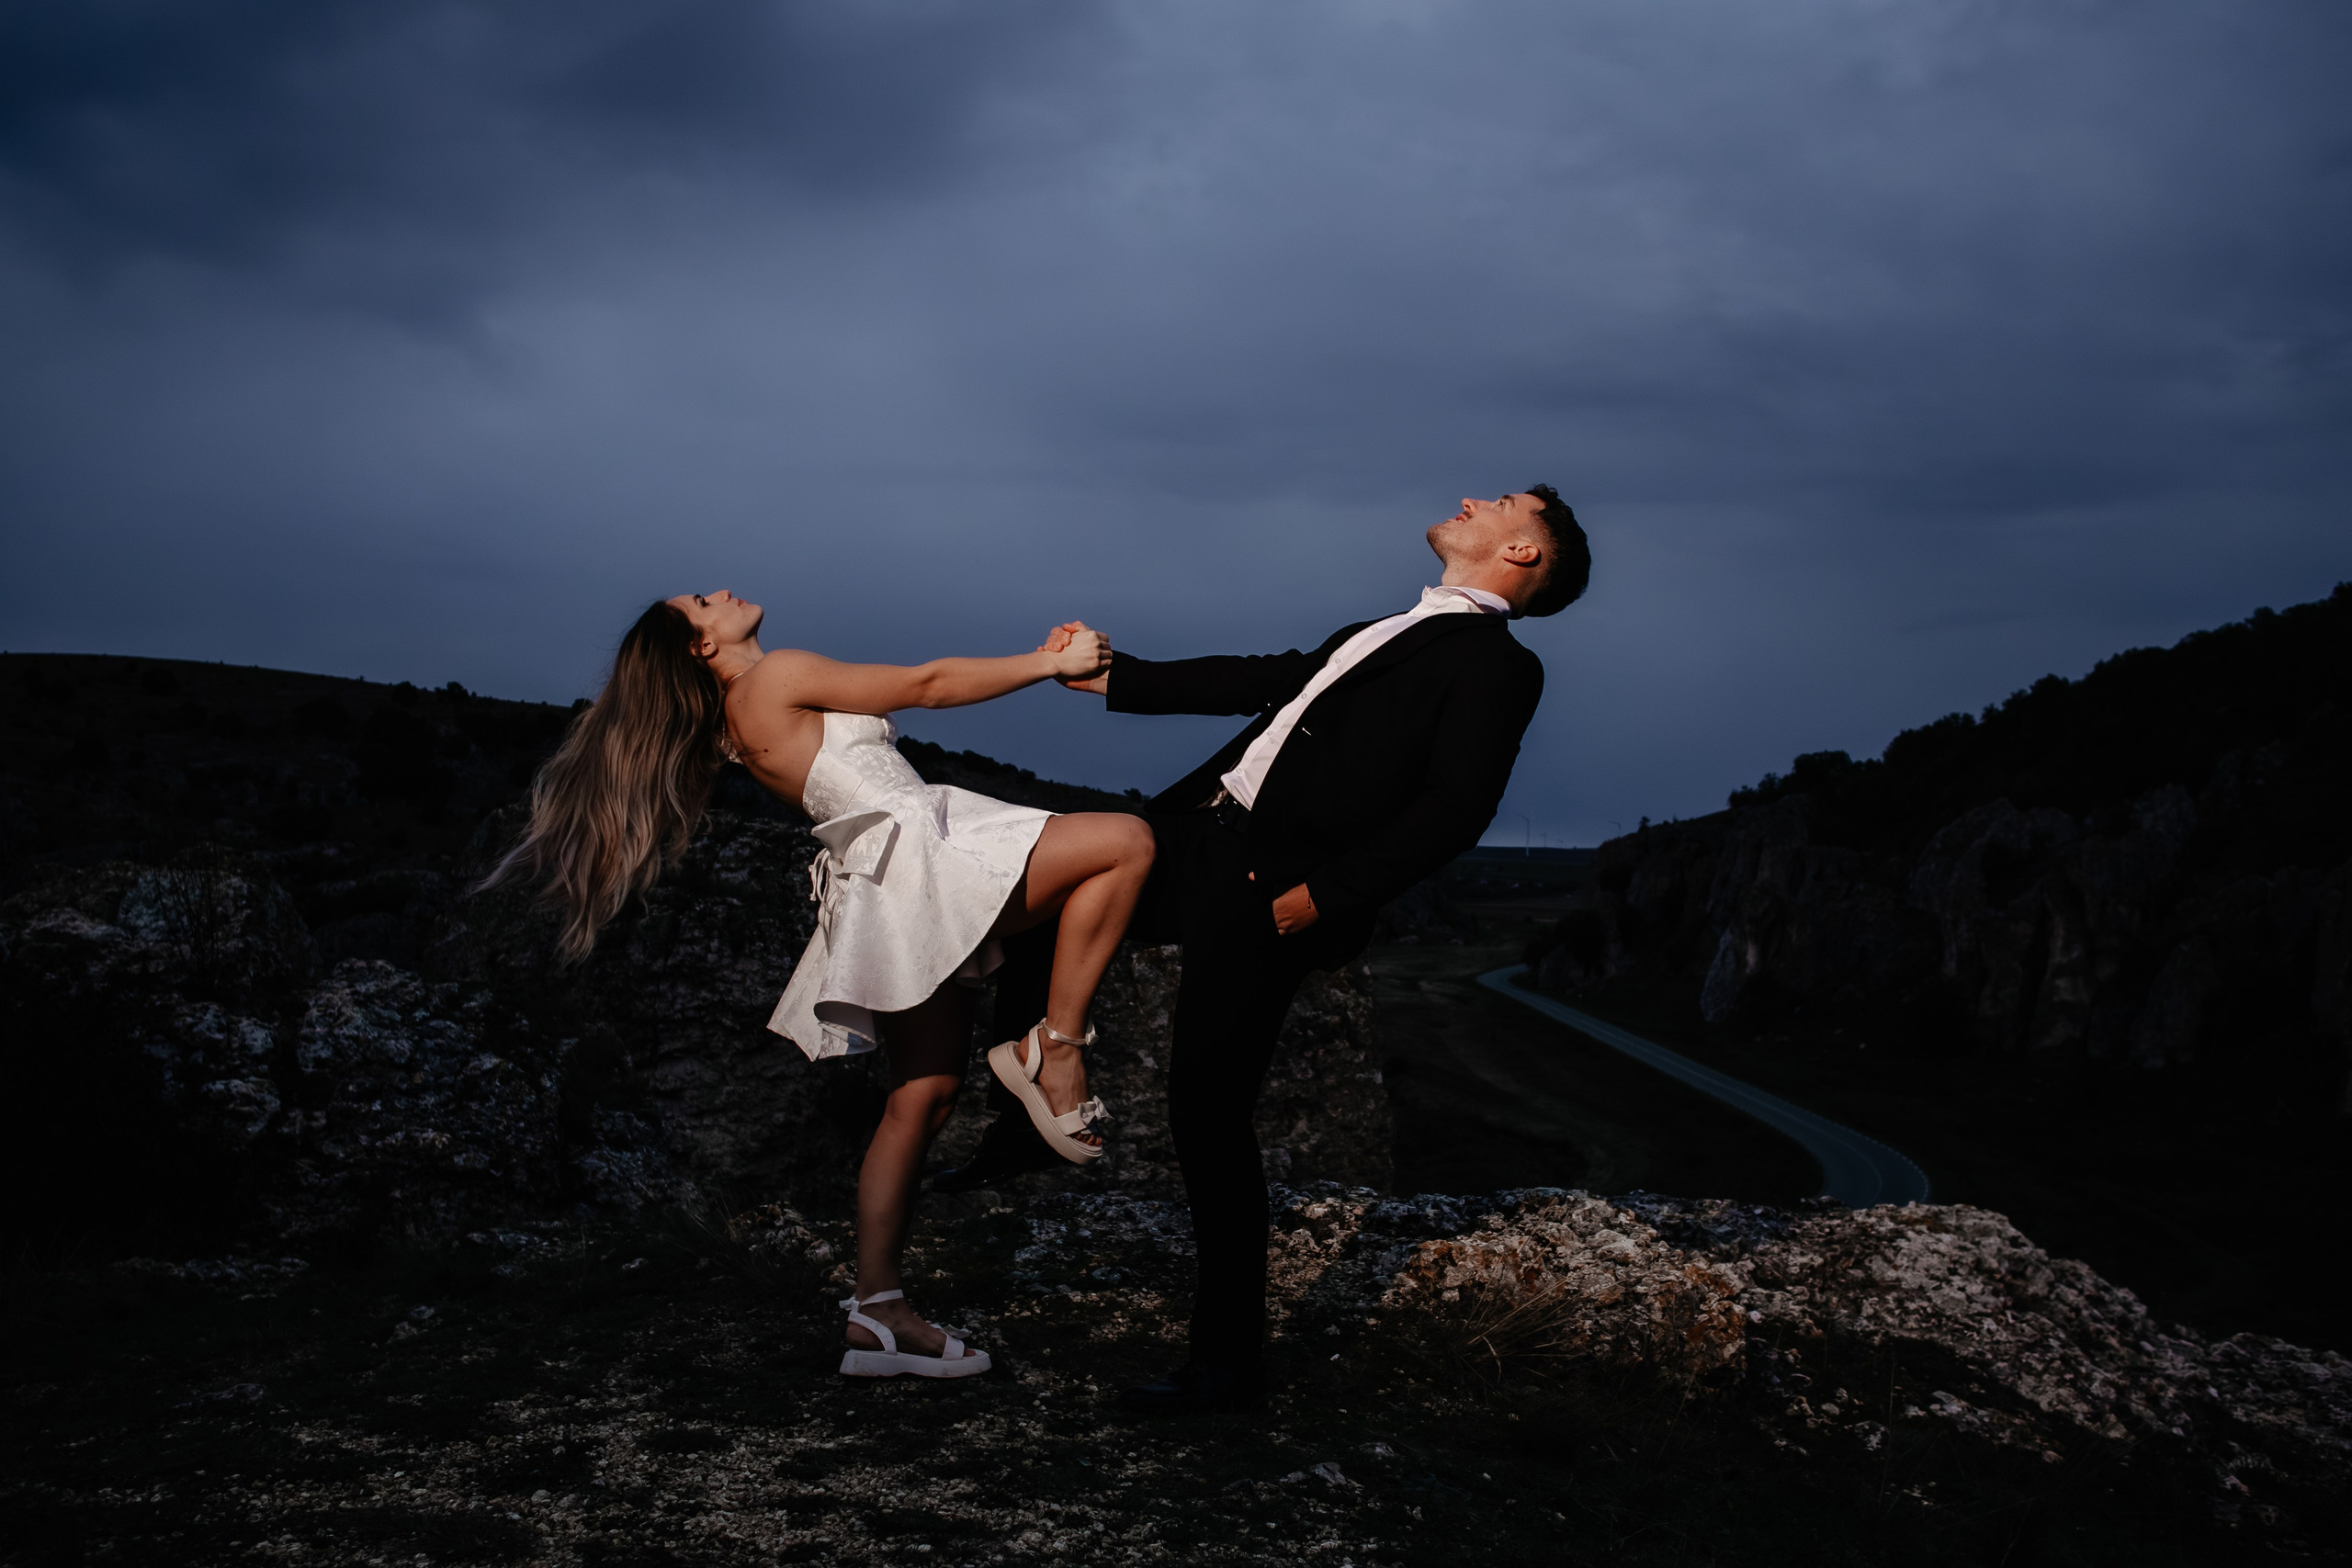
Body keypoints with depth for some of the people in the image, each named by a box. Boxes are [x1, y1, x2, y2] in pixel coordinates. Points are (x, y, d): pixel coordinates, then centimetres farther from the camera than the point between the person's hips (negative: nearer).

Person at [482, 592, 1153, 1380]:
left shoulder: (742, 719, 24)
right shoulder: (776, 676, -4)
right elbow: (929, 684, -1)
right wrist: (1051, 663, 8)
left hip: (895, 901, 10)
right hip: (917, 856, -10)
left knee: (923, 1096, 9)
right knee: (1125, 839, -13)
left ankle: (876, 1312, 9)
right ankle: (1053, 1048, -14)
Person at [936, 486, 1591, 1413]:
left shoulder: (1497, 666, -4)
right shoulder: (1386, 632, 22)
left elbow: (1454, 810, -15)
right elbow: (1269, 680, 26)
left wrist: (1323, 896, -21)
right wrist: (1112, 679, 26)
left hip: (1267, 893, -9)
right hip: (1193, 834, 9)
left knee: (1208, 1113, -7)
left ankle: (1229, 1360, 8)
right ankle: (1027, 1128, 32)